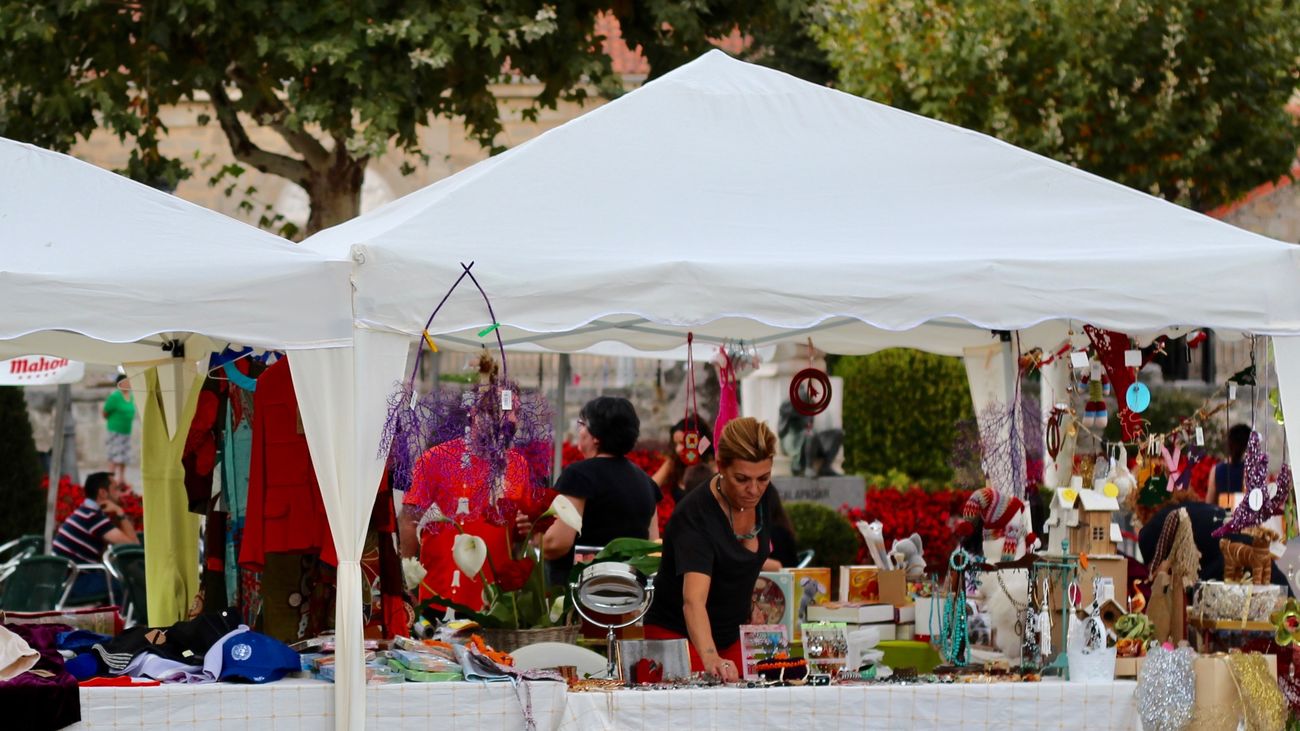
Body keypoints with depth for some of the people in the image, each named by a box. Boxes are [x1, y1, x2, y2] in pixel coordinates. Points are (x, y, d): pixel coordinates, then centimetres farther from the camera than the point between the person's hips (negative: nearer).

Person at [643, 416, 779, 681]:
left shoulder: (766, 498, -6)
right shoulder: (695, 515, -28)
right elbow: (693, 600, -41)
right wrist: (710, 657, -57)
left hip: (734, 636, 6)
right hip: (681, 636, -6)